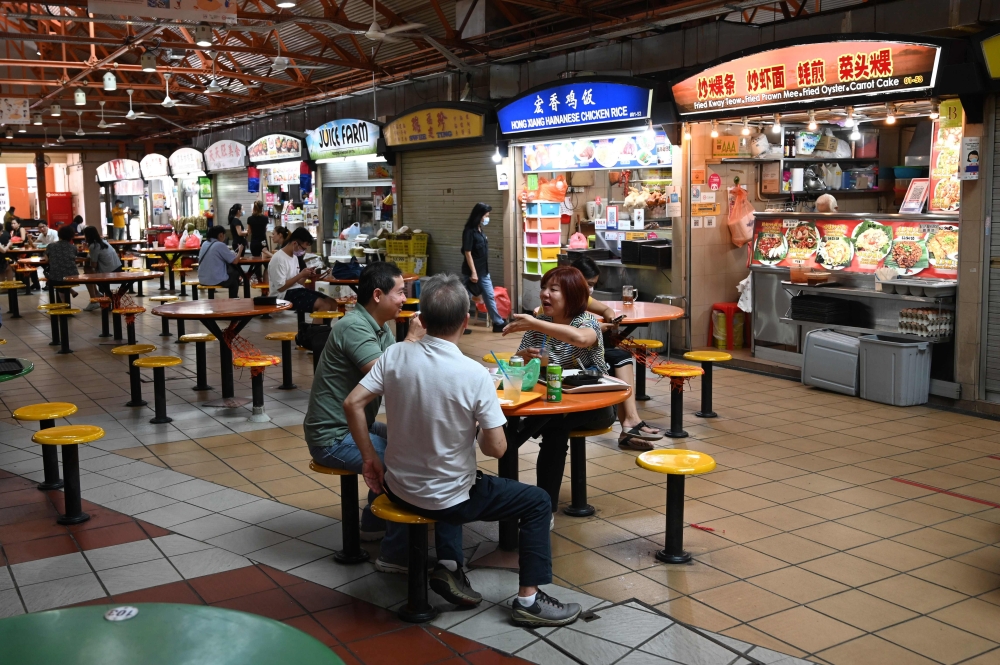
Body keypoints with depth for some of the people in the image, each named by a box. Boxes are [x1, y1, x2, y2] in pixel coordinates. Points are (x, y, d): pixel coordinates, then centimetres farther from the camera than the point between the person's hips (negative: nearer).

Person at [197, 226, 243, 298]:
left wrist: (232, 254, 20)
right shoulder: (220, 245, -14)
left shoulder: (204, 244, 7)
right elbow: (234, 260, -9)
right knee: (235, 274, 25)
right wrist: (240, 251, 10)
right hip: (216, 280, -7)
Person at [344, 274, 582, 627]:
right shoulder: (475, 375, -22)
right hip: (447, 500, -5)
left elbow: (352, 404, -10)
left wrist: (370, 459, 2)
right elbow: (496, 448, -19)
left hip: (397, 489, 5)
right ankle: (529, 599, 15)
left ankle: (448, 566, 26)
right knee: (538, 502, 14)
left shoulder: (395, 355, -11)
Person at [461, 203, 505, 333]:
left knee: (490, 297, 11)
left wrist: (481, 271, 17)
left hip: (484, 271, 8)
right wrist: (473, 272, -20)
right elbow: (467, 253, -18)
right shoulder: (469, 231, -15)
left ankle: (498, 323, 16)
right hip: (474, 272, -8)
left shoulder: (480, 231, 11)